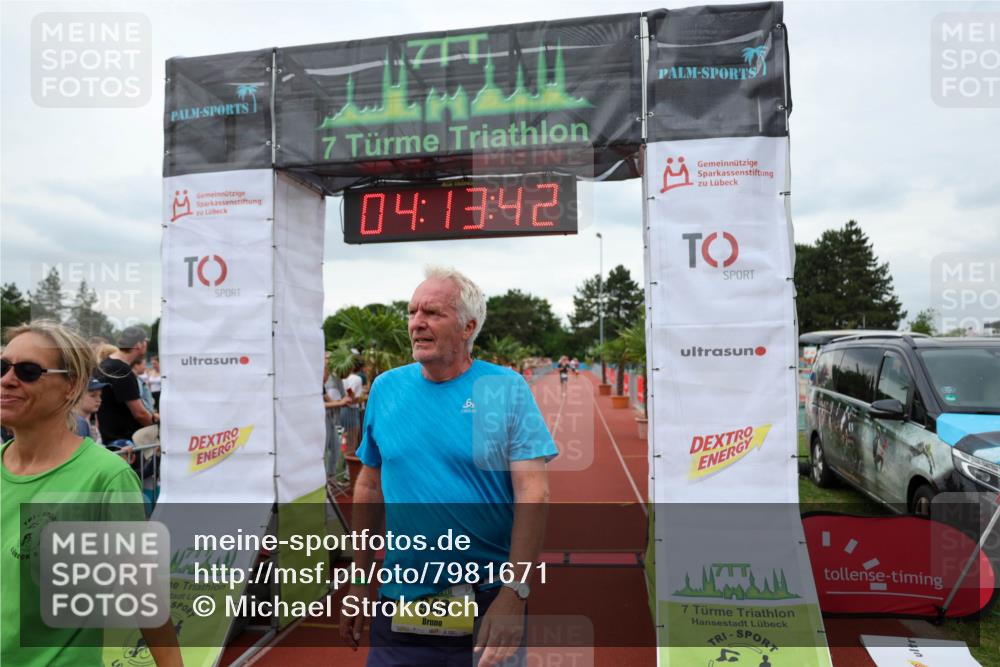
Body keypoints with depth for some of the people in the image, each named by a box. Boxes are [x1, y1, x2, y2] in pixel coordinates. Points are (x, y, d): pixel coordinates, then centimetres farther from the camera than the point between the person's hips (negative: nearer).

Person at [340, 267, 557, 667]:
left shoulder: (507, 390, -10)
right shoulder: (386, 389, 0)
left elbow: (532, 493, -14)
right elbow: (370, 487, 7)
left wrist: (514, 593, -19)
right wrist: (359, 581, 9)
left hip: (489, 603, -2)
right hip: (400, 602, 2)